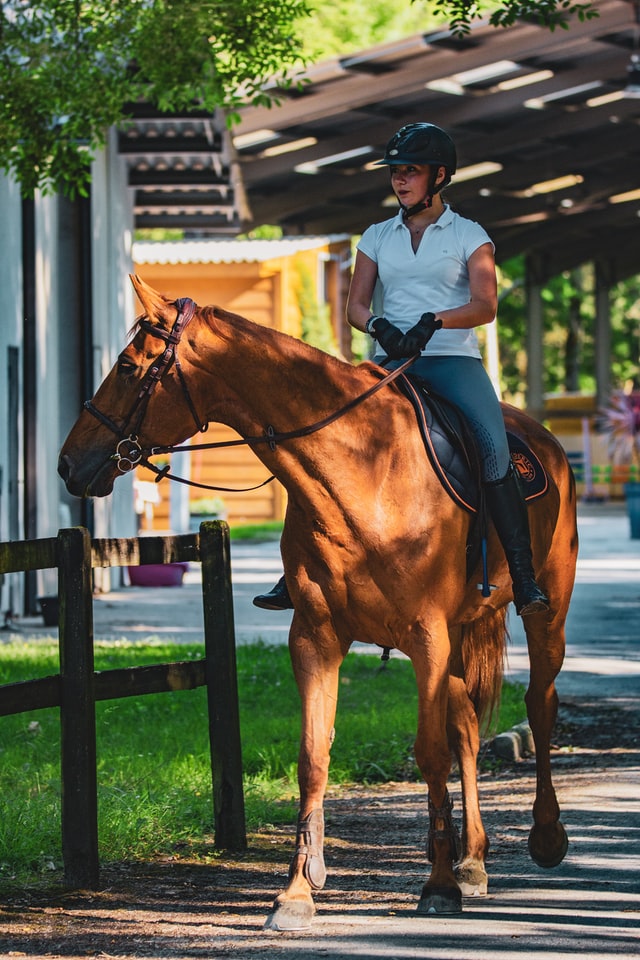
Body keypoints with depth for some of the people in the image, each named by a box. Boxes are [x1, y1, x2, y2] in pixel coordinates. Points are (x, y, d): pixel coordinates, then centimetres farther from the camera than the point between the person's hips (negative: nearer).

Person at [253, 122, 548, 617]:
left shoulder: (469, 236, 7)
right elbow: (356, 305, 11)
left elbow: (485, 306, -5)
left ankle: (524, 578, -26)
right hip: (390, 362, 3)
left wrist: (434, 321, -22)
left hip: (454, 359, -3)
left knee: (495, 449, -27)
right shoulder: (378, 237, 17)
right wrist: (379, 327, -12)